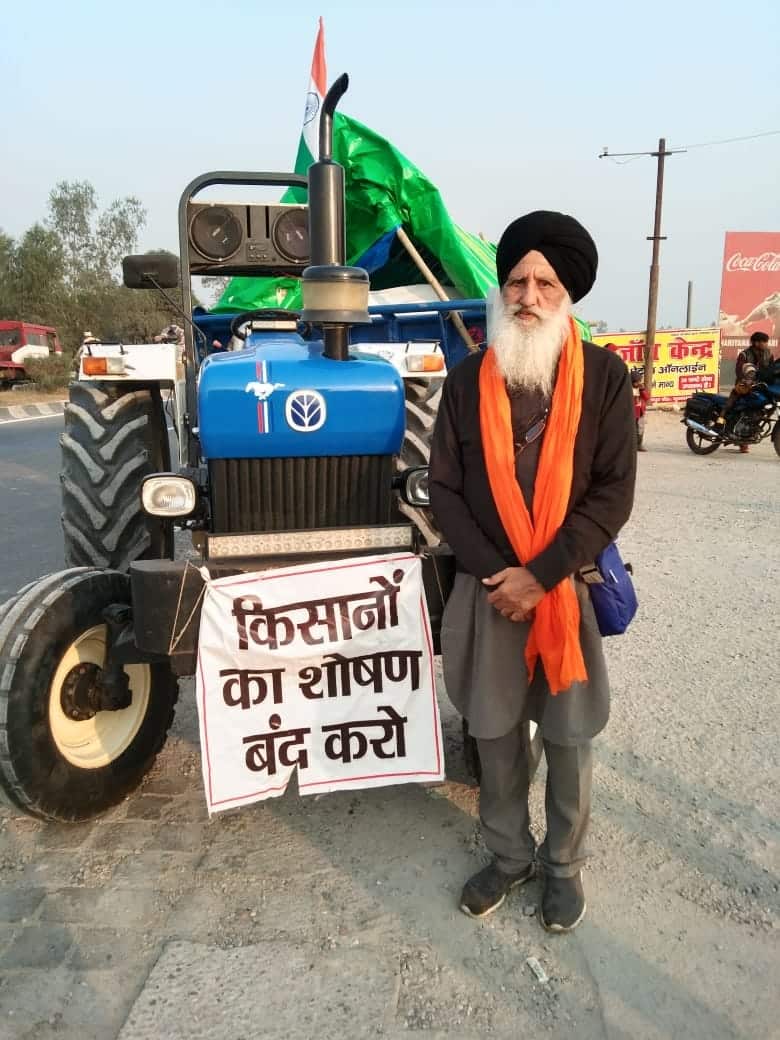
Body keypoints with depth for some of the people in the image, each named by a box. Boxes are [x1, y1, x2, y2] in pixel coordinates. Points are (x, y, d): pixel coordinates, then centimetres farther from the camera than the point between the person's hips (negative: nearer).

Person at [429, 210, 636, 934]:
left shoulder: (603, 376, -4)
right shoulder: (468, 379, 1)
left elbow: (612, 493, -8)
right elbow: (444, 488, 0)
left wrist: (540, 575, -16)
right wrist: (494, 572, -11)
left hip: (569, 587, -1)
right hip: (486, 589, 2)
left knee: (567, 736, 11)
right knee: (494, 732, 13)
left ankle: (563, 864, 34)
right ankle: (508, 856, 35)